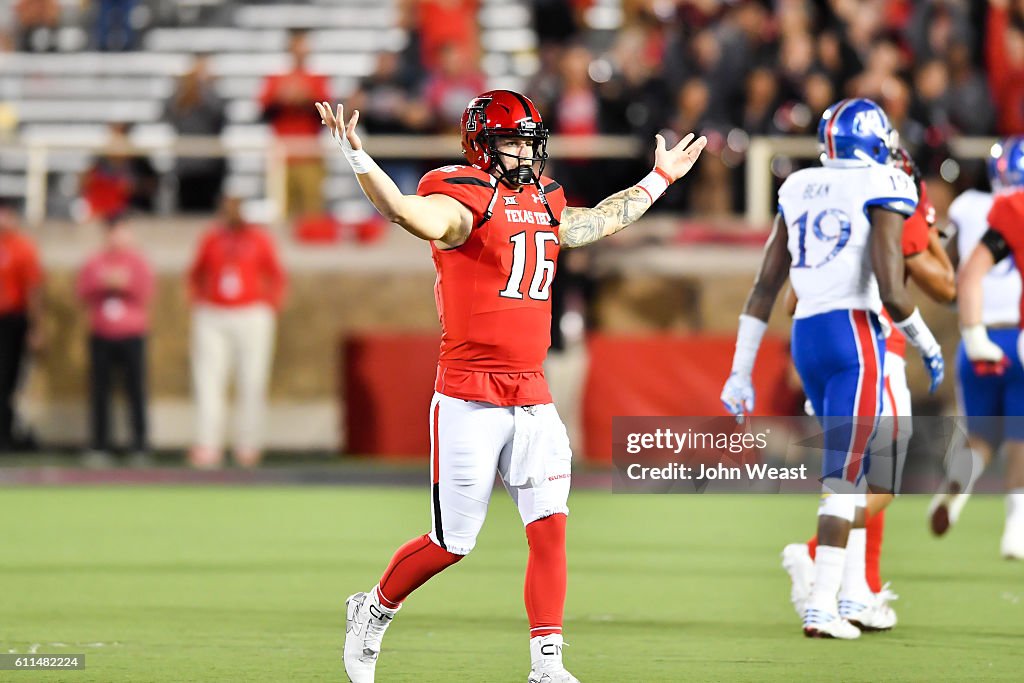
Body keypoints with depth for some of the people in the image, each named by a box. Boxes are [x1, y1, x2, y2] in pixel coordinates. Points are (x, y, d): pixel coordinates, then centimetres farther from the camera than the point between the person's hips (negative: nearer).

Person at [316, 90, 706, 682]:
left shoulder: (545, 201, 14)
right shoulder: (465, 200, -11)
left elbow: (598, 222, 36)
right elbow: (414, 214, -33)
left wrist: (660, 179, 45)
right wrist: (359, 160, -49)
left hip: (532, 398, 6)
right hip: (470, 399, -6)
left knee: (551, 525, -6)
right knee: (453, 541, 3)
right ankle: (375, 609, 29)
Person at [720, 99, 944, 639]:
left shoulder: (799, 191, 14)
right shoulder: (881, 191, -6)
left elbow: (764, 288, 12)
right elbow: (892, 293, -15)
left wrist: (741, 372, 15)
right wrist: (927, 345, 2)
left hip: (805, 337, 7)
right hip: (855, 335, -7)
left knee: (858, 464, 20)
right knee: (843, 473, -5)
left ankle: (852, 594, 19)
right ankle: (821, 607, -9)